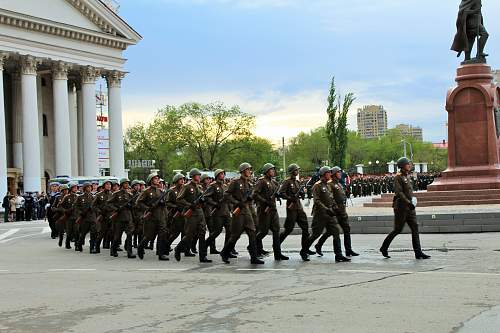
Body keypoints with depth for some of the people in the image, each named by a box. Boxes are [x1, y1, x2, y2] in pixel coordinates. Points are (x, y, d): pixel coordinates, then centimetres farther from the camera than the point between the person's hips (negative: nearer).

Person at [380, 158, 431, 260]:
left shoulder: (407, 176, 16)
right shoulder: (398, 177, -11)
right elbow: (399, 192, -20)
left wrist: (413, 200, 14)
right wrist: (408, 202, -26)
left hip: (410, 208, 8)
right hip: (401, 207, -8)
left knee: (415, 228, 0)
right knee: (398, 229, -2)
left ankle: (418, 252, -1)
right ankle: (384, 248, 15)